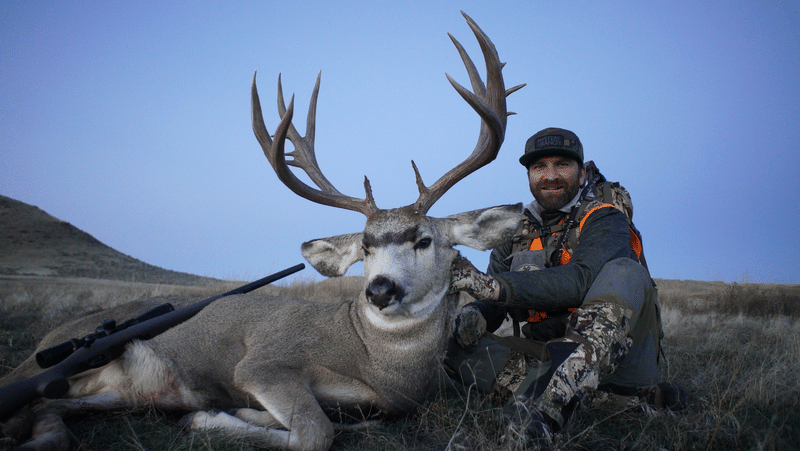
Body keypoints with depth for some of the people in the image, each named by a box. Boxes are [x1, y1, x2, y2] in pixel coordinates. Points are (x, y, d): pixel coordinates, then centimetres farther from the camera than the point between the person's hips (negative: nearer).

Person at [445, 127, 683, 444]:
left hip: (618, 355, -4)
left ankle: (552, 398, -47)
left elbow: (581, 280, -26)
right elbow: (492, 300, 7)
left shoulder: (605, 220, -5)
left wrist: (492, 284, -36)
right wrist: (473, 314, -19)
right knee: (454, 345, -15)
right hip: (549, 352, 4)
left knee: (623, 272, -32)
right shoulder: (516, 231, 11)